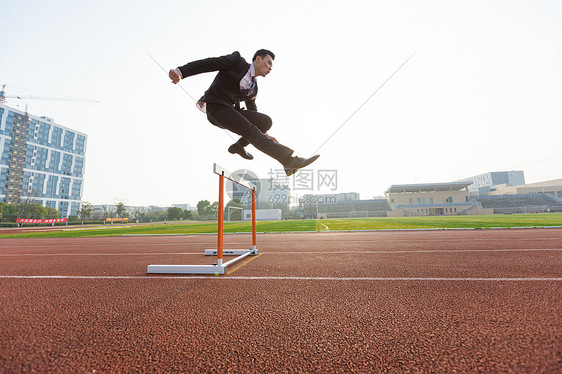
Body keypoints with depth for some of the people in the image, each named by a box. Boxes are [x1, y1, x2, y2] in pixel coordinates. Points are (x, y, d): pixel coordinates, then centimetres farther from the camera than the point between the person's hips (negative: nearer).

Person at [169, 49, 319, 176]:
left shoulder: (253, 88, 17)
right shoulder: (237, 61, 0)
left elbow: (253, 111, 23)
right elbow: (208, 63, -7)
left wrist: (264, 134, 17)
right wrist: (181, 71, -19)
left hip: (231, 110, 7)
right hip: (216, 108, -7)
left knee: (266, 121, -8)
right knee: (250, 131, -25)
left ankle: (238, 146, 4)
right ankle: (289, 159, -34)